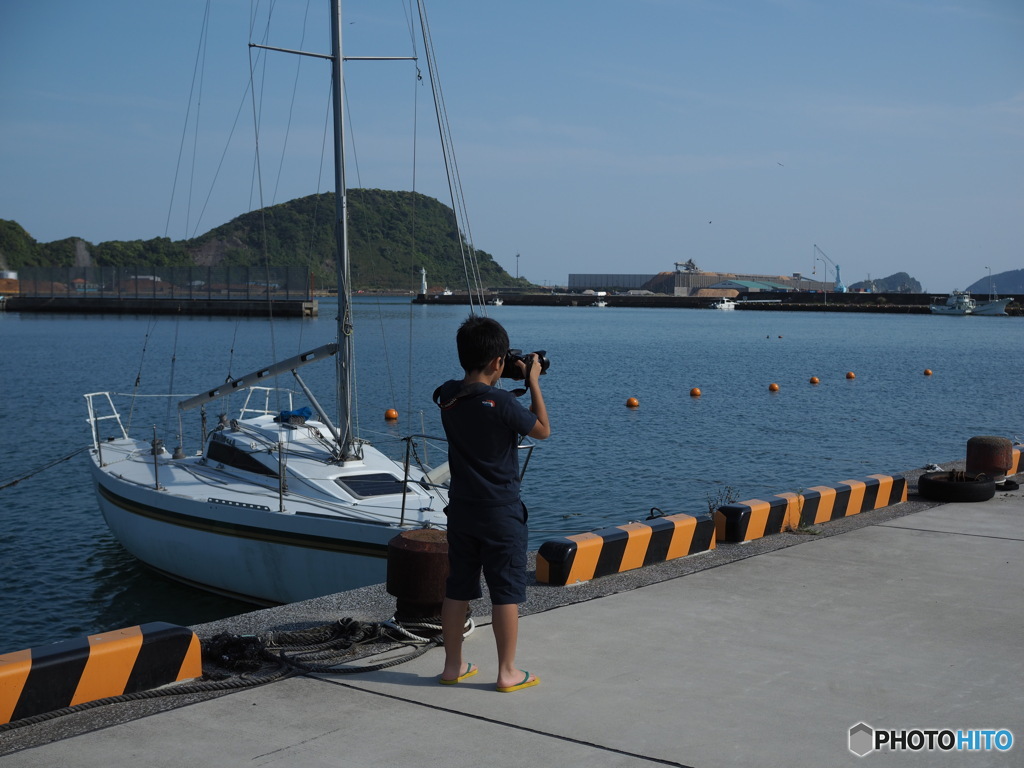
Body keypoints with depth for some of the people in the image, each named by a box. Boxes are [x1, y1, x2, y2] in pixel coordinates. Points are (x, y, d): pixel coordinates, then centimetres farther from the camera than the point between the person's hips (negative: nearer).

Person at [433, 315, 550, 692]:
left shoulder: (447, 397, -2)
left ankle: (453, 665, 23)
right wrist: (533, 382, 0)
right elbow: (542, 431, -6)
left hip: (461, 509, 6)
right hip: (501, 512, -6)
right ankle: (508, 672, 11)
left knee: (457, 588, 14)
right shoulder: (501, 403, -20)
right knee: (506, 591, 4)